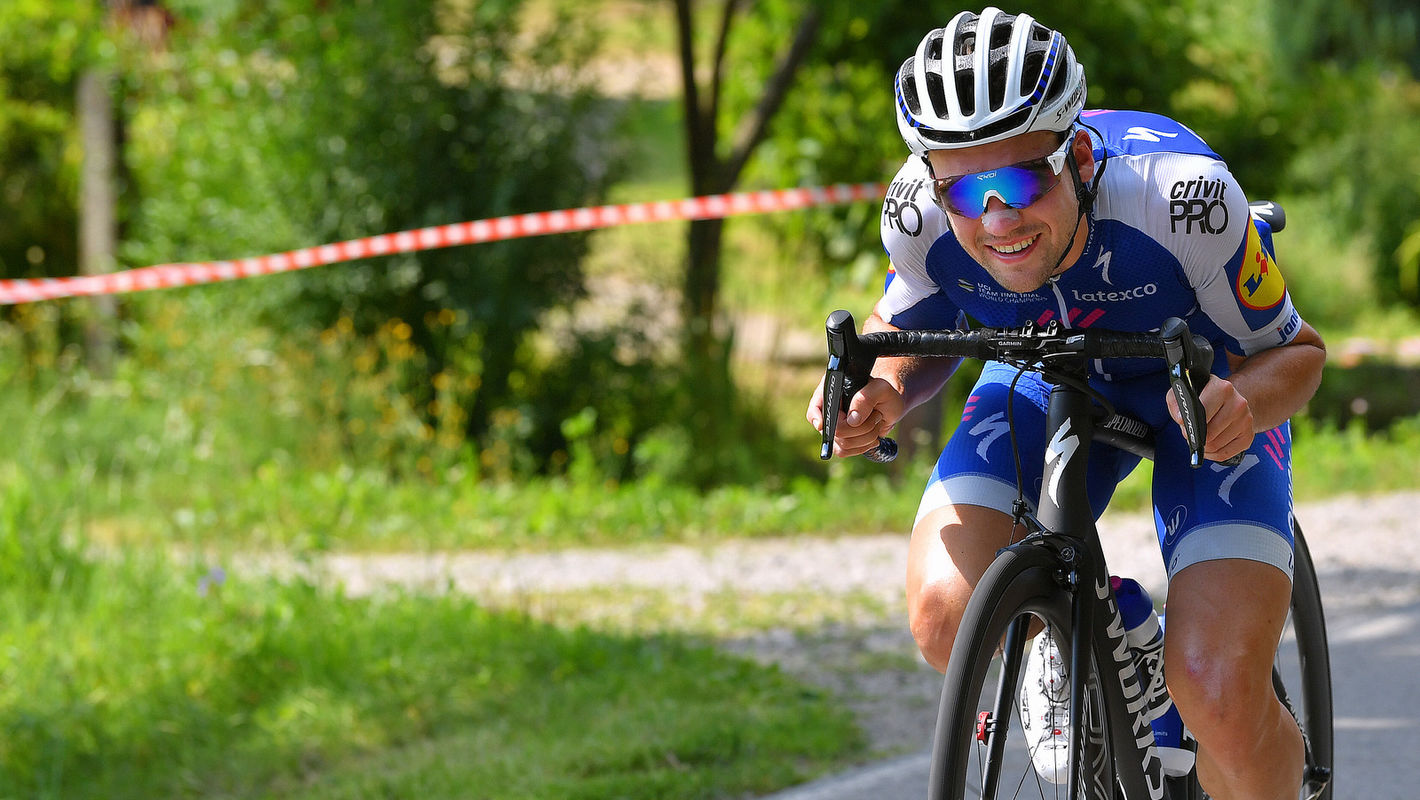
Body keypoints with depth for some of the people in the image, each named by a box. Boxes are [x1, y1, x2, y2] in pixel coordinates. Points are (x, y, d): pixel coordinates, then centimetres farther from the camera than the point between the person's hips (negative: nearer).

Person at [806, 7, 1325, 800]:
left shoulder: (1180, 199, -38)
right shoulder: (921, 215, -28)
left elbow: (1297, 351, -21)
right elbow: (908, 335, -5)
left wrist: (1242, 400, -44)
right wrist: (884, 394, -29)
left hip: (1208, 385, -3)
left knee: (1222, 705, -22)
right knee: (948, 621, -24)